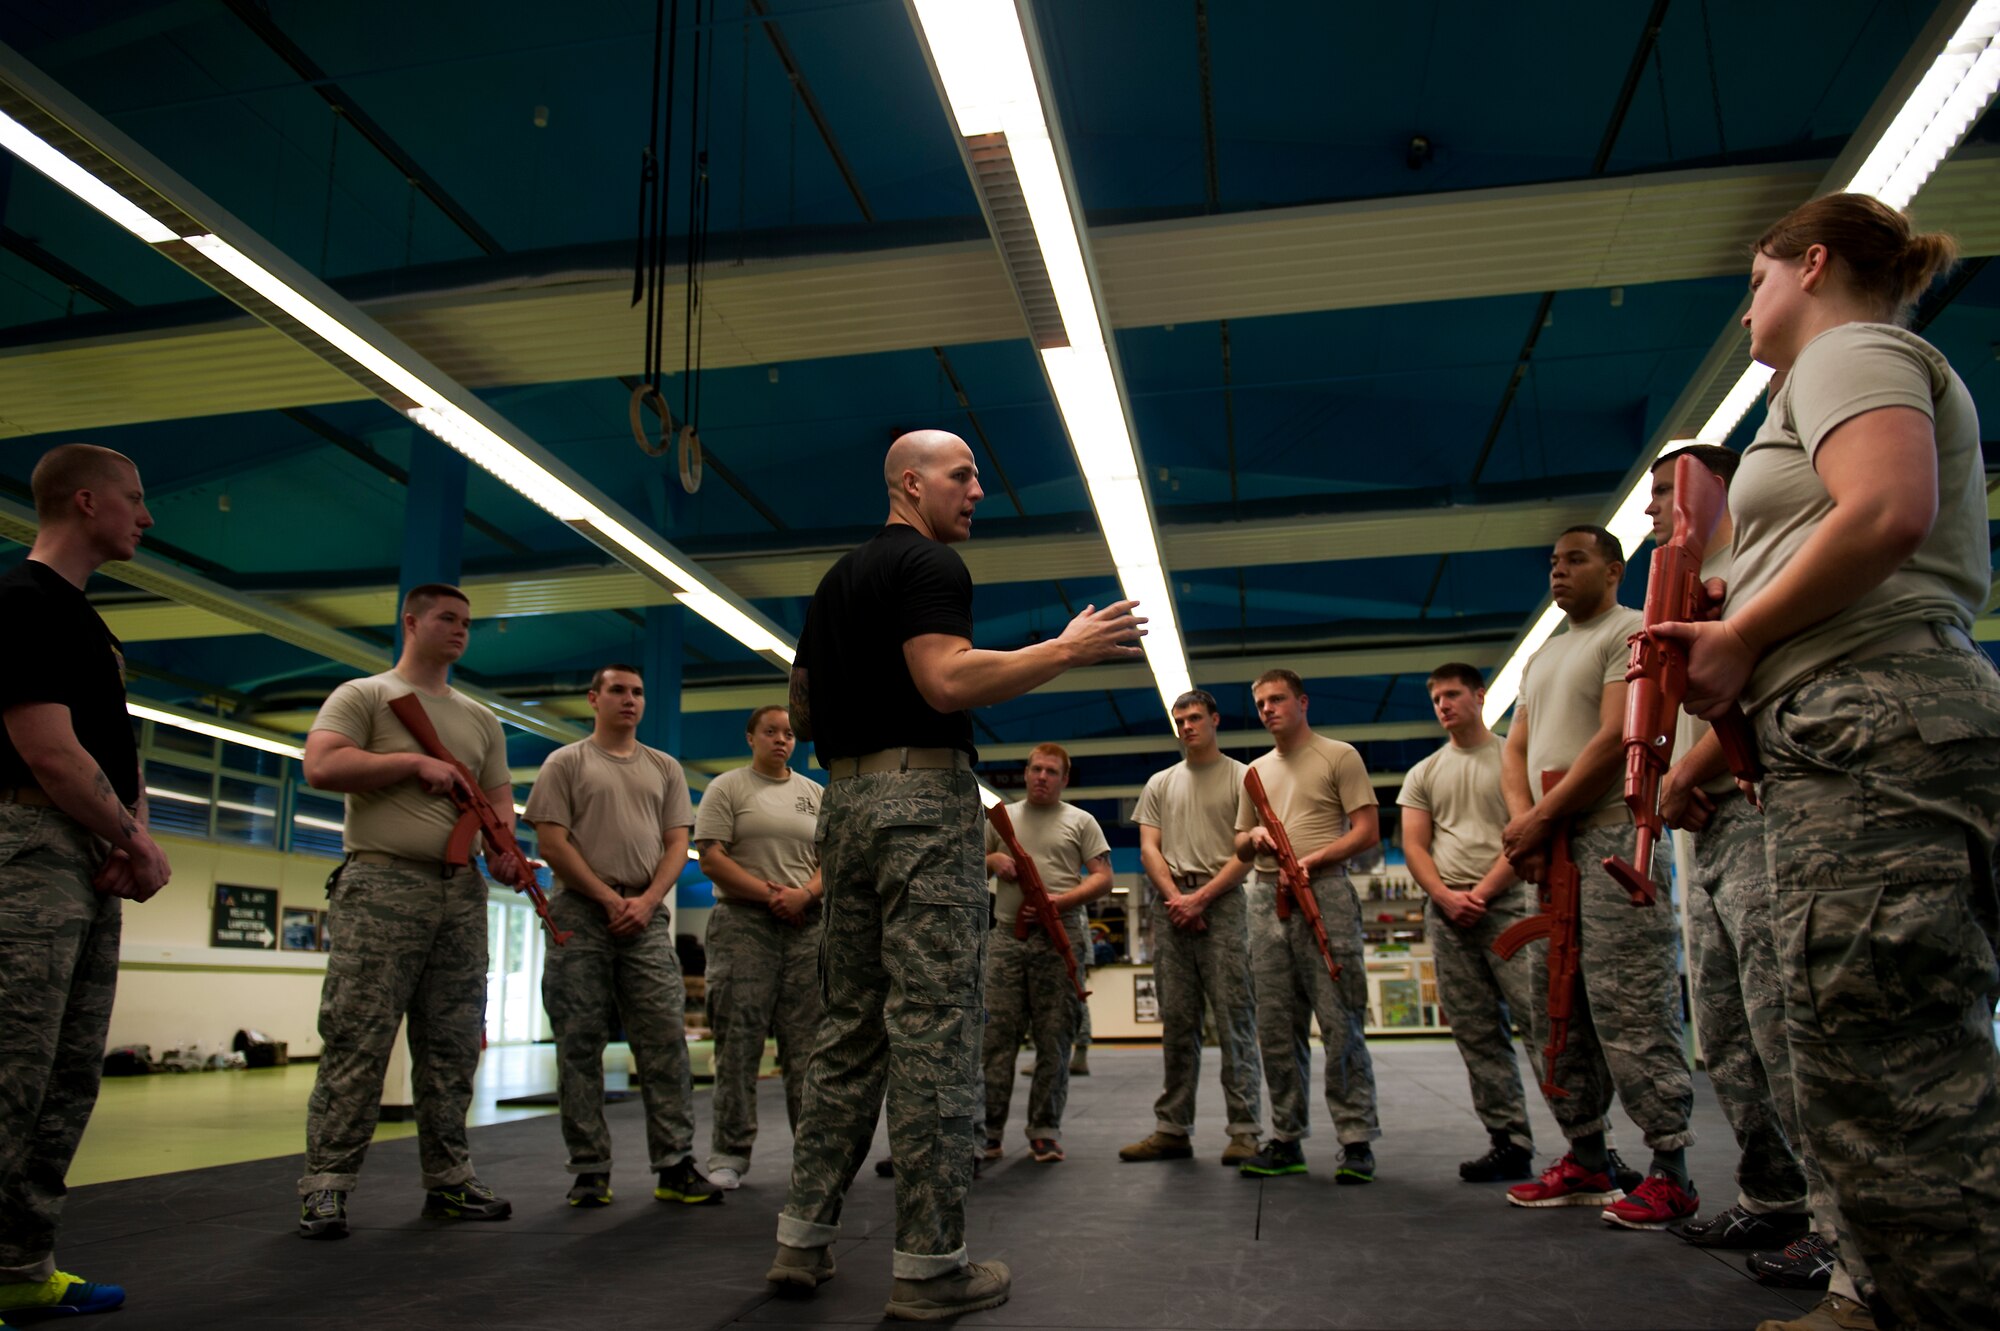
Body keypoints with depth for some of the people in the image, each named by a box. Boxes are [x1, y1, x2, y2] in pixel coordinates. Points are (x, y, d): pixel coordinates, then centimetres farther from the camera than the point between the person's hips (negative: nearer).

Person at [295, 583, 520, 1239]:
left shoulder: (480, 721, 21)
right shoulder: (364, 695, 5)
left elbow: (498, 800, 17)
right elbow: (321, 767, -11)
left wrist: (504, 849, -4)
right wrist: (416, 763, -9)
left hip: (461, 891, 6)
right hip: (381, 884, -5)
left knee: (453, 1048, 7)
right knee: (356, 1043, -6)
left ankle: (448, 1180, 15)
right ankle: (325, 1186, 2)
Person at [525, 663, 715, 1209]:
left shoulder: (664, 769, 17)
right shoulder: (566, 763, 7)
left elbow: (677, 844, 11)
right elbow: (552, 842, -2)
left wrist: (646, 901, -6)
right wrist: (609, 899, -9)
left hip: (647, 916, 2)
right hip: (582, 913, -2)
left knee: (665, 1041, -3)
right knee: (580, 1046, 0)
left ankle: (675, 1165, -1)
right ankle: (590, 1169, 7)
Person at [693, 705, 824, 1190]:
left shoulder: (814, 794, 15)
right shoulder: (727, 788, 4)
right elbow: (711, 859, -5)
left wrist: (803, 894, -9)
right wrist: (768, 894, -11)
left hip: (805, 925, 3)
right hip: (742, 923, -3)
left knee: (806, 1041, 4)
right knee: (738, 1040, -3)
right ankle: (730, 1154, 4)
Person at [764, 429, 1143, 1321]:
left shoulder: (838, 579, 21)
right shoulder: (929, 563, -6)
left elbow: (800, 711, 22)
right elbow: (948, 679, -21)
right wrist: (1066, 649, -14)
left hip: (844, 804, 9)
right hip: (924, 799, -9)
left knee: (850, 1024, 13)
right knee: (934, 1030, -6)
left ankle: (803, 1237, 16)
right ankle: (928, 1265, -2)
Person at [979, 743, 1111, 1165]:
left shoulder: (1080, 821, 9)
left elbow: (1102, 877, 3)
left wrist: (1059, 901, -12)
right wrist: (993, 860, -1)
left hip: (1060, 937, -1)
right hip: (1007, 936, 2)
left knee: (1054, 1037, 1)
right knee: (998, 1034, -2)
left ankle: (1045, 1130, 8)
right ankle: (988, 1128, 4)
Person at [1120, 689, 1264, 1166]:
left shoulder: (1241, 777, 6)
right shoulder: (1160, 784, 18)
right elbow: (1149, 849, 11)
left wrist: (1200, 898, -11)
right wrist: (1175, 897, -6)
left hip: (1222, 903, -4)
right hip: (1170, 905, 4)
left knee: (1234, 1019, -5)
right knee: (1176, 1023, 6)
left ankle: (1244, 1130, -1)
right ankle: (1172, 1129, 11)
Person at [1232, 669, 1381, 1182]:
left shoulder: (1338, 756, 5)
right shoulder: (1256, 772, 21)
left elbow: (1368, 830, -3)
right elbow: (1240, 847, 24)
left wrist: (1312, 859, -16)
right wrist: (1254, 836, 0)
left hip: (1324, 893, -5)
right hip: (1266, 899, 6)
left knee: (1339, 1023, -7)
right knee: (1277, 1029, 6)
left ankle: (1357, 1141, 0)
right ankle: (1287, 1140, 13)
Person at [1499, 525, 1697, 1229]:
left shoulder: (1631, 631, -2)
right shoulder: (1543, 657, 24)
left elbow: (1617, 738, -13)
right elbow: (1516, 748, 19)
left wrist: (1543, 819, -11)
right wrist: (1522, 823, 0)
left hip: (1613, 837, -9)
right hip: (1550, 852, 9)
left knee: (1630, 1010, -10)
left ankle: (1670, 1172, -3)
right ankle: (1586, 1161, 17)